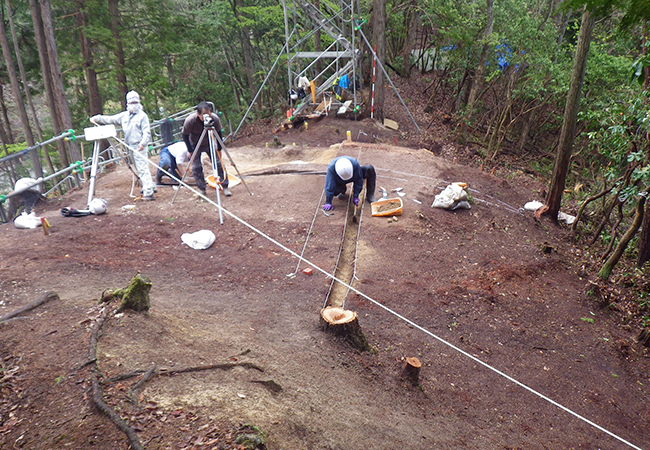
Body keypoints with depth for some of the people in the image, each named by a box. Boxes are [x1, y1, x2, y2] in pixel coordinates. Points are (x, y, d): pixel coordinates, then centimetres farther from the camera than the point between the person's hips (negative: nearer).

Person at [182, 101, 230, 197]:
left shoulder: (215, 119, -26)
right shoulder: (190, 120, -31)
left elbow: (219, 134, -9)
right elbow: (185, 136, -17)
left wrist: (219, 149, -9)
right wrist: (191, 151, -17)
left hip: (209, 144, 1)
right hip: (195, 145, -1)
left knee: (218, 163, -5)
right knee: (196, 167, -6)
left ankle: (225, 187, 5)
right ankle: (202, 189, 9)